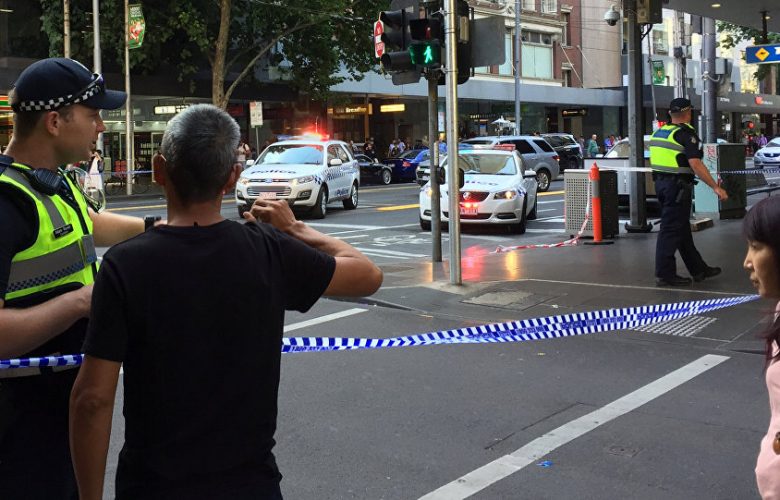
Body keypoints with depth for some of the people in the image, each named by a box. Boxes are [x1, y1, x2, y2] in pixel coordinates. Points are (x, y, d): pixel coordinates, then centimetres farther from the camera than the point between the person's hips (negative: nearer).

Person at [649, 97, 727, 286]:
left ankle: (698, 269, 23)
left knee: (682, 228, 14)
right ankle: (665, 274, -1)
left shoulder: (659, 132, 12)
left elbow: (655, 160, 18)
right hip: (677, 185, -9)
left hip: (660, 182, 9)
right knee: (671, 229, -4)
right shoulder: (686, 134, -13)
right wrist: (716, 187, -20)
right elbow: (695, 164, -21)